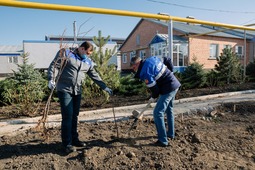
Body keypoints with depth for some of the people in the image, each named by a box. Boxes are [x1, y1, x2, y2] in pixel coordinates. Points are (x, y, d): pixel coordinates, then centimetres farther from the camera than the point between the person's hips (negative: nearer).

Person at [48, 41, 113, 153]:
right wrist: (51, 80, -17)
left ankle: (74, 139, 23)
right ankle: (67, 143, 2)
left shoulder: (88, 62, 12)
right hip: (64, 90, -5)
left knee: (74, 116, 11)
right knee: (67, 116, -8)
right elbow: (53, 65, -5)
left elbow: (95, 76, 16)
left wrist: (105, 87, 11)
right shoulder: (66, 54, -3)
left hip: (77, 92, 6)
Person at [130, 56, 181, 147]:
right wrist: (169, 74, 16)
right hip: (175, 84, 10)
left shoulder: (145, 72, -17)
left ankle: (163, 140, 1)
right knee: (169, 110, 23)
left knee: (158, 113, -5)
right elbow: (168, 61, 14)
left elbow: (153, 87, -14)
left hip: (168, 89, -10)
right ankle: (170, 134, 38)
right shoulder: (152, 58, 7)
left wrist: (153, 97, 5)